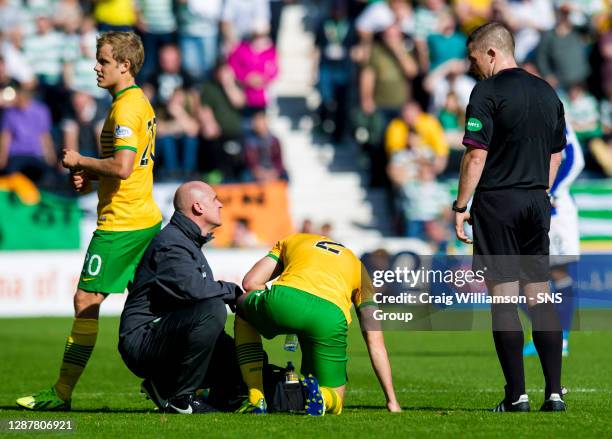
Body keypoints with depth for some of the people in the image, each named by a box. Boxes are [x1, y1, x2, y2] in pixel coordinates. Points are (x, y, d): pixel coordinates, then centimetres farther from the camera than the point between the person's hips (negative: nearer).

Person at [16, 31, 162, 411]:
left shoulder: (124, 109, -16)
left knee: (87, 301, -7)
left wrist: (80, 161, -12)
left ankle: (62, 393, -6)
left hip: (121, 223, -10)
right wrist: (92, 176, 11)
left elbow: (122, 167, -26)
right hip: (147, 219, 10)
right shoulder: (141, 102, 15)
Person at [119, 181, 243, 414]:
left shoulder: (188, 242, 22)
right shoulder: (171, 244, -14)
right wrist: (233, 291, -17)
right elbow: (190, 287, -30)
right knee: (213, 309, -32)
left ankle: (163, 385, 12)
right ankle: (180, 397, -22)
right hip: (142, 340, -10)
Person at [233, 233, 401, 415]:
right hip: (331, 316, 0)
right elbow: (375, 343, 28)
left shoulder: (293, 240, 37)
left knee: (243, 306, 38)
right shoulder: (359, 268, 35)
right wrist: (392, 402, 29)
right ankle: (319, 396, -16)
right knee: (335, 403, 24)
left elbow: (249, 283, 24)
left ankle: (256, 400, 22)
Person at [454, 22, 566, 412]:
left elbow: (477, 155, -14)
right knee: (540, 297, 9)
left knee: (504, 297, -3)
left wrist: (461, 207, -9)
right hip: (537, 202, 6)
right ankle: (555, 392, 5)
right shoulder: (547, 93, 12)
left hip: (497, 203, -6)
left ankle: (517, 395, -4)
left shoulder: (488, 92, -9)